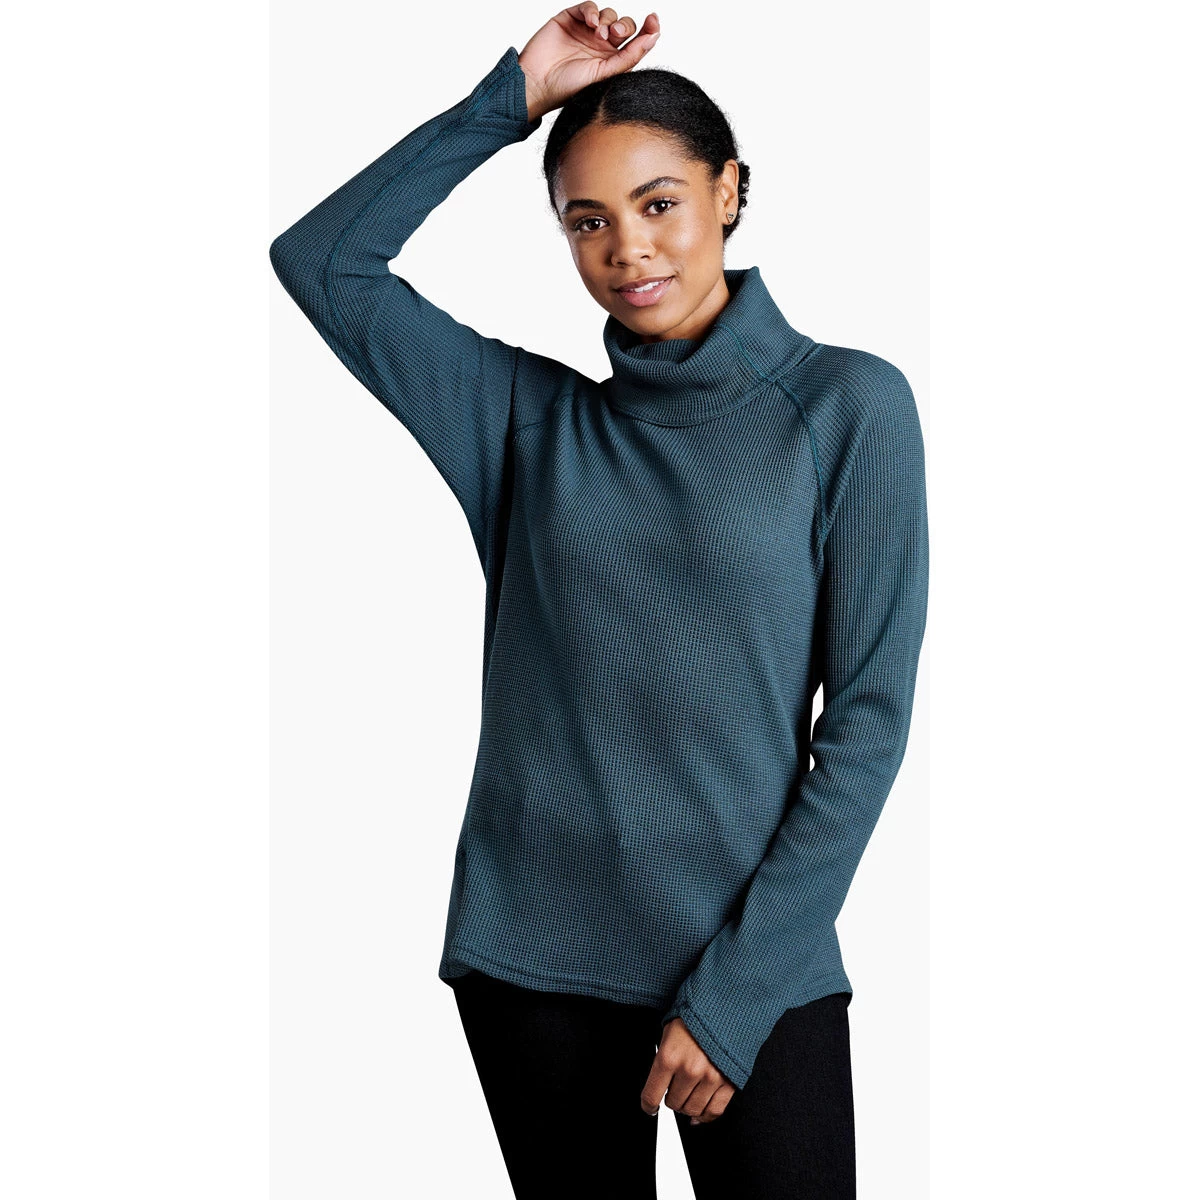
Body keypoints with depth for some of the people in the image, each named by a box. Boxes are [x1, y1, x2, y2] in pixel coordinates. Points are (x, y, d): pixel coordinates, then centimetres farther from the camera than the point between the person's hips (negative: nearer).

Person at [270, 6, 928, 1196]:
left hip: (754, 966, -2)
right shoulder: (529, 416, 6)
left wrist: (736, 988, -10)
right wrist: (509, 100, 0)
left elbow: (870, 716, -6)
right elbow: (321, 262, 7)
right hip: (531, 960, 3)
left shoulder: (846, 406, -4)